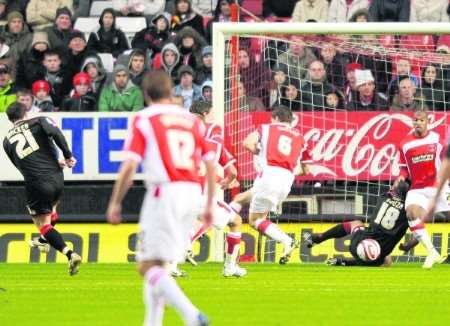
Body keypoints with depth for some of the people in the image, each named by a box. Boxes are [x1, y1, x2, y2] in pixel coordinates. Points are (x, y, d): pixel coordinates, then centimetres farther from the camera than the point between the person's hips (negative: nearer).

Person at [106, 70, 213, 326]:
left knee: (148, 266, -8)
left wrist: (115, 203, 2)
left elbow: (130, 166, -6)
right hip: (192, 192, 6)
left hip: (165, 192, -6)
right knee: (158, 264, 19)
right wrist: (210, 204, 20)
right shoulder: (192, 121, 15)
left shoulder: (144, 120, 1)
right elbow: (211, 164, 13)